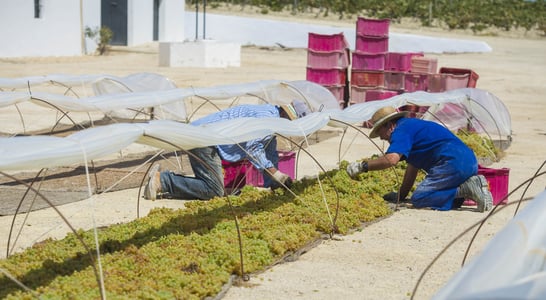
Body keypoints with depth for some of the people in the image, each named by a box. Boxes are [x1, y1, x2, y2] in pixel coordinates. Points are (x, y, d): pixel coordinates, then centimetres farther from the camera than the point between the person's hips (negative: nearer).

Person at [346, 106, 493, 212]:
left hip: (452, 163, -10)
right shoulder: (412, 125, 29)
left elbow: (391, 159, -20)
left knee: (418, 199, -13)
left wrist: (362, 166, -11)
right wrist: (401, 195, 31)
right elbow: (413, 167, 31)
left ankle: (465, 189, -18)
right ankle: (472, 184, 2)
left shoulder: (402, 130, -2)